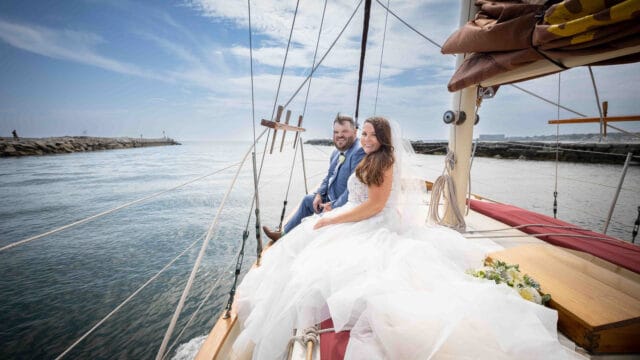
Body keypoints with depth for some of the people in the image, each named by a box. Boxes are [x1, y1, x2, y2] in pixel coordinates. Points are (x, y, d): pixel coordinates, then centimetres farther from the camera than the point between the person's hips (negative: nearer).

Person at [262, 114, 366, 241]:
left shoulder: (360, 152, -26)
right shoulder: (337, 151, 3)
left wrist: (334, 207, -23)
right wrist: (319, 194, 0)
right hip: (331, 199, 10)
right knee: (308, 200, 21)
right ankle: (284, 233, 36)